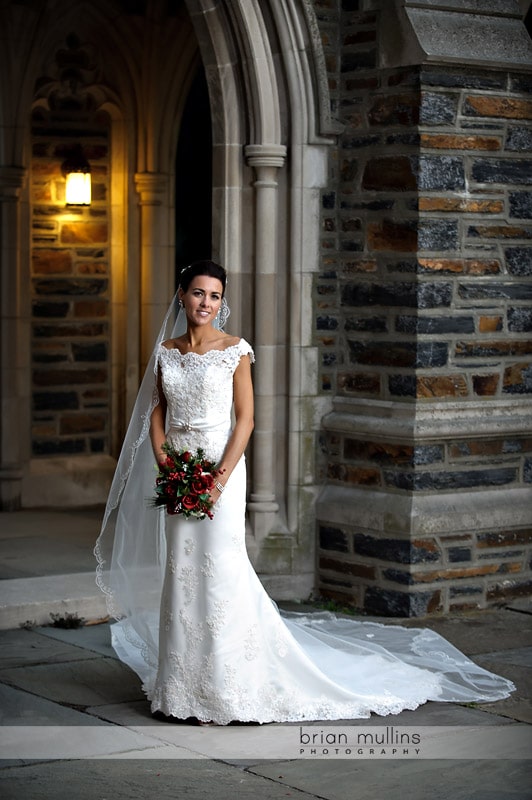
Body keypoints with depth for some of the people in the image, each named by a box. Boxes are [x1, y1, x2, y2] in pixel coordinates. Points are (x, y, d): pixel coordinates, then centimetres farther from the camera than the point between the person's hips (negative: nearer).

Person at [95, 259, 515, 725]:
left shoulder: (234, 351, -5)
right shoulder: (165, 350, 9)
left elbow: (245, 419, -8)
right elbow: (157, 412, 11)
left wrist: (220, 477, -17)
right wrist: (163, 464, -4)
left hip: (220, 465, -5)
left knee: (220, 571, -7)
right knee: (179, 571, 7)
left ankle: (226, 687, 1)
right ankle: (181, 689, 17)